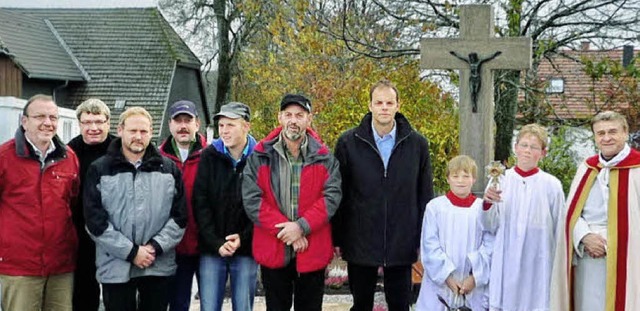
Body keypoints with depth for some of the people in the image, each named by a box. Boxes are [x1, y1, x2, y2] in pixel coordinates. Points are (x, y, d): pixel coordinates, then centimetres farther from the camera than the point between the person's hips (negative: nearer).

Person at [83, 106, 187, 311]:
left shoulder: (169, 169, 7)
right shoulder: (100, 170, 0)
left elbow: (179, 216, 4)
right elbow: (95, 221, -7)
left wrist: (156, 247, -10)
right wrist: (131, 251, -13)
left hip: (159, 266, 2)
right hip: (116, 268, -2)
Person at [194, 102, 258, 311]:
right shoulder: (210, 156, 1)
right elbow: (200, 202, -2)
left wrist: (243, 238, -12)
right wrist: (216, 243, -10)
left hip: (246, 249, -1)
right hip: (211, 249, 1)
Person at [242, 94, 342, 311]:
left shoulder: (324, 158, 1)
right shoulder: (260, 156, -1)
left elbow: (332, 197, -8)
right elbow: (252, 200, -8)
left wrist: (301, 226, -20)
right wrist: (284, 229, -16)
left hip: (313, 252, 0)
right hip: (272, 251, 0)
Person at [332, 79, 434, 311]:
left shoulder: (417, 144, 1)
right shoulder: (348, 143, -2)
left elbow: (425, 195, 5)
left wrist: (424, 239, 4)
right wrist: (337, 239, -1)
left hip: (402, 245, 1)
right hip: (360, 244, 0)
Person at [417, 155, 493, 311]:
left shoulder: (483, 208, 0)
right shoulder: (435, 206, -2)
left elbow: (489, 246, -2)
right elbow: (430, 247, -3)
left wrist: (475, 277, -9)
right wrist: (447, 276, -9)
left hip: (474, 286, 0)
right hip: (439, 282, 0)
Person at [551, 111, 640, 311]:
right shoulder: (586, 168, 13)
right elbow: (572, 212, 10)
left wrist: (611, 245, -11)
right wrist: (585, 237, -7)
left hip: (624, 259, -4)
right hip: (587, 258, 4)